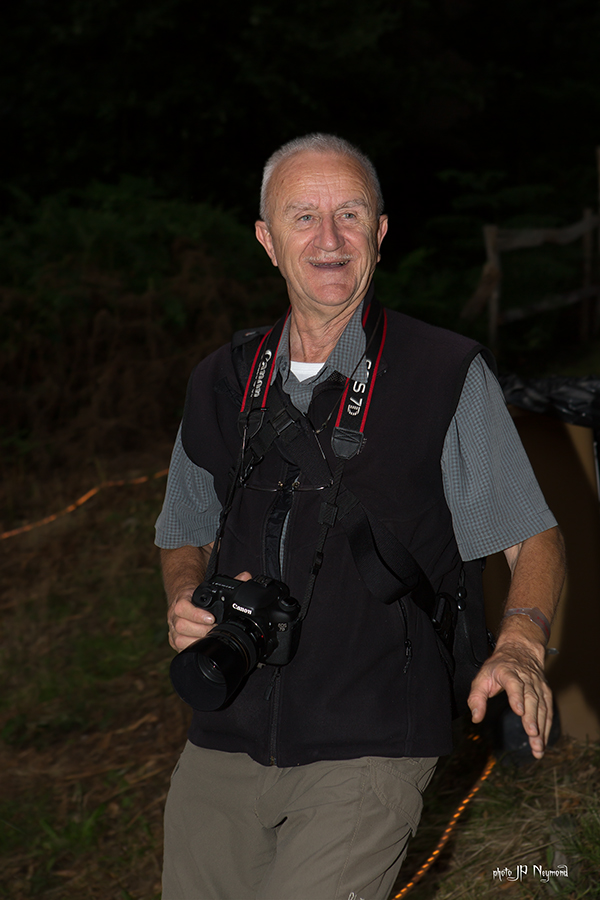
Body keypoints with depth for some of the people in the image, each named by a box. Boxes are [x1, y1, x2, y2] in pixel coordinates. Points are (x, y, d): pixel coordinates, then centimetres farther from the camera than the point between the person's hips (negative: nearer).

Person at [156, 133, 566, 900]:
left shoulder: (449, 376, -4)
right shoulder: (221, 384, 8)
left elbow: (534, 540, -1)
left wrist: (519, 648, -20)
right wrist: (186, 598, -1)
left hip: (369, 750, -4)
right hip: (225, 744, 4)